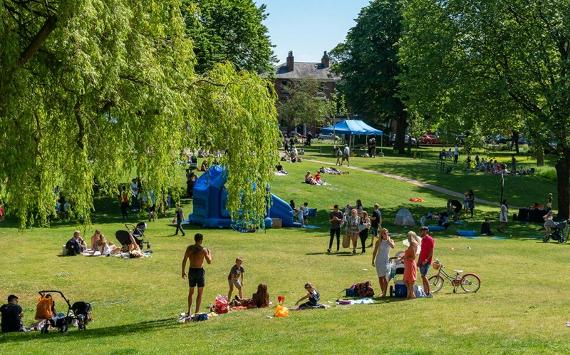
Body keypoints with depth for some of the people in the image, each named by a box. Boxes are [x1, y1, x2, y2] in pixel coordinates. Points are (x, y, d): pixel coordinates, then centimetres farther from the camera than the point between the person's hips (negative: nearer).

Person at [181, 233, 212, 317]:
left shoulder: (189, 248, -1)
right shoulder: (203, 249, -10)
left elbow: (184, 260, -1)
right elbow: (209, 262, -5)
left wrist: (183, 271, 8)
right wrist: (209, 253, 12)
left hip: (191, 271, 4)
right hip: (200, 271, -4)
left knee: (191, 292, 19)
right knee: (200, 293, 6)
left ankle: (189, 311, 22)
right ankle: (197, 312, 3)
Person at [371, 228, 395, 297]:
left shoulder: (390, 241, 1)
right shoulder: (379, 242, 2)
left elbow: (392, 246, -21)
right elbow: (375, 252, 7)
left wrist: (388, 239, -18)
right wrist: (373, 260, 5)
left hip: (386, 261, -2)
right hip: (379, 261, 2)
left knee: (385, 277, -12)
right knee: (380, 277, 7)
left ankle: (384, 293, -14)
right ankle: (383, 292, 16)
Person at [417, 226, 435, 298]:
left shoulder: (430, 239, -11)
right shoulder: (423, 239, 17)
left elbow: (431, 251, -16)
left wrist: (427, 260, -23)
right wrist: (418, 261, 18)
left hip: (426, 261, -9)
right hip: (422, 261, 9)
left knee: (423, 276, -14)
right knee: (423, 276, 8)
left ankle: (429, 293, -12)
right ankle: (425, 292, 10)